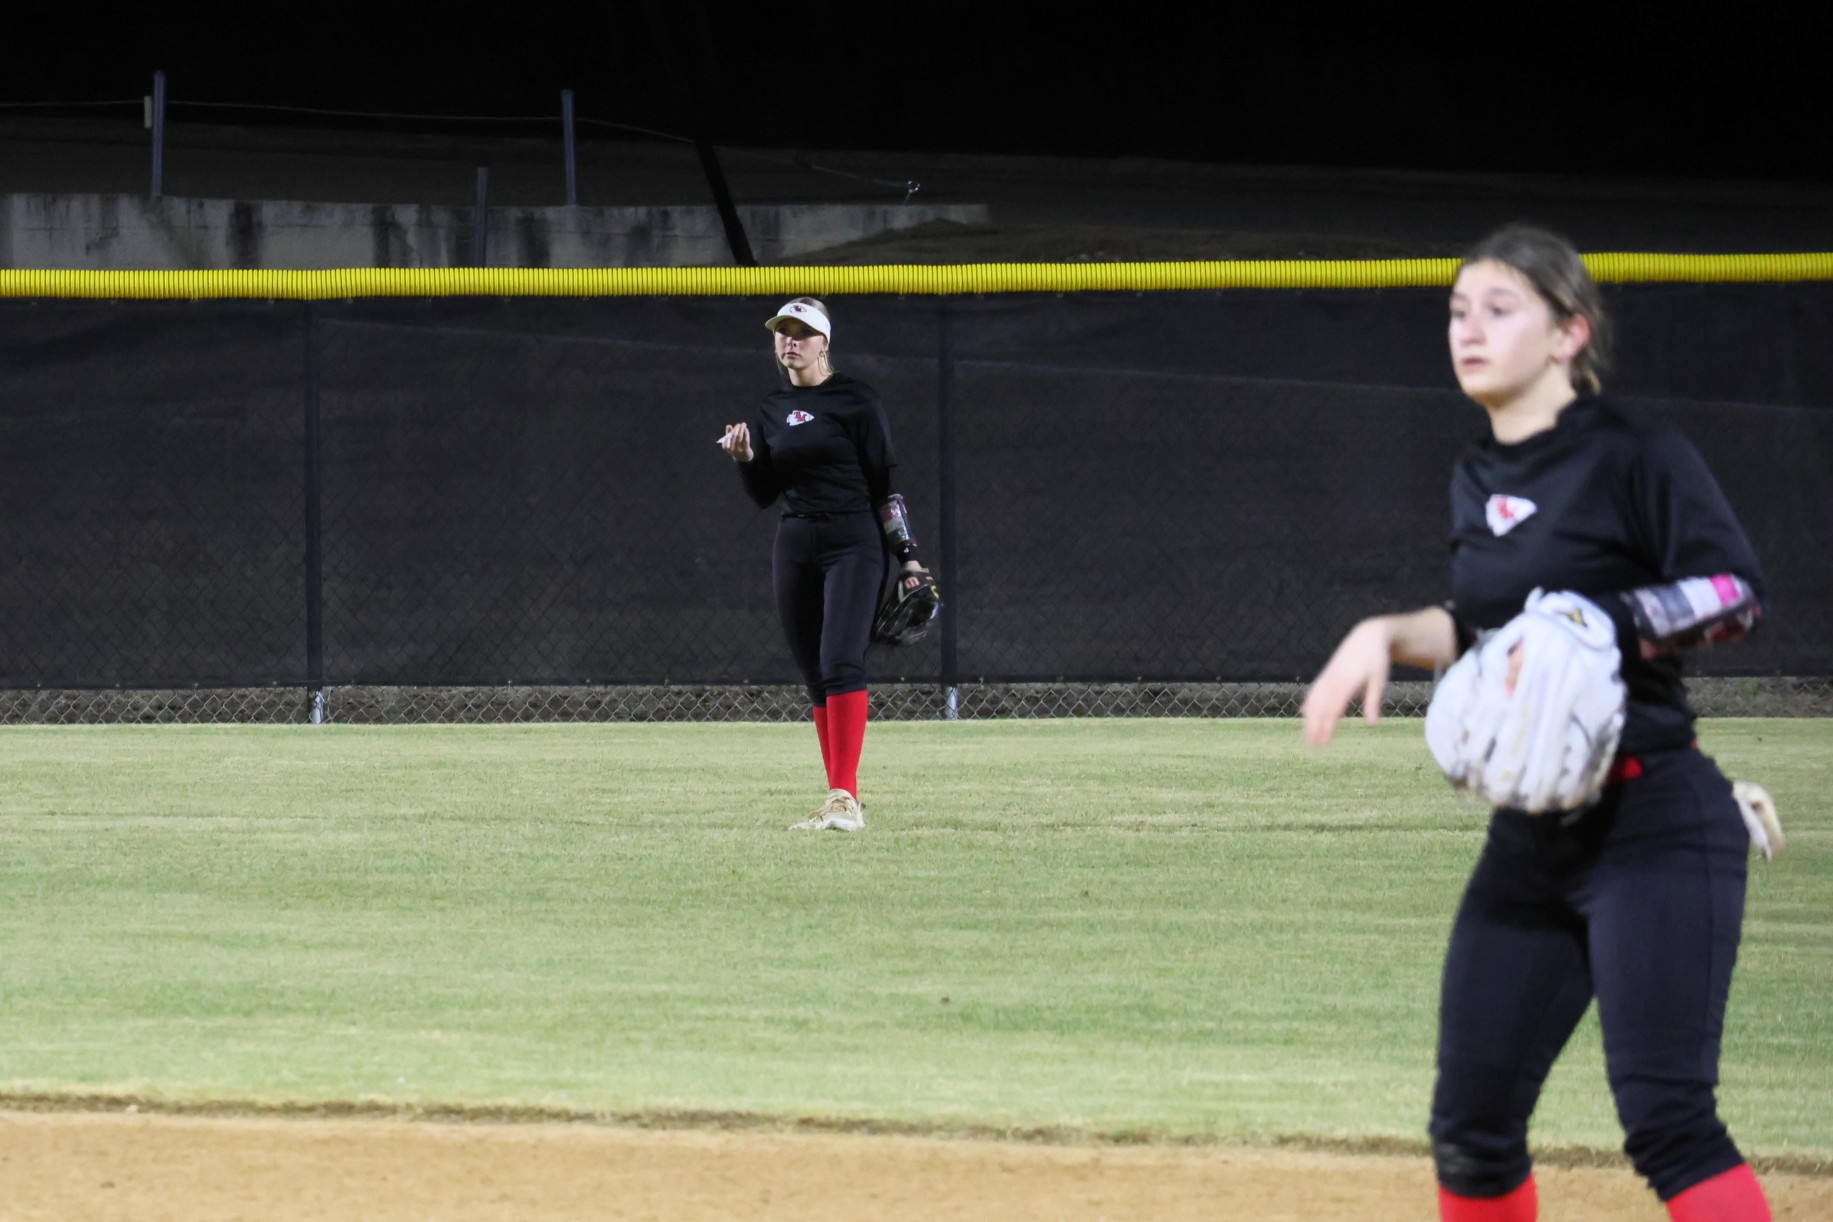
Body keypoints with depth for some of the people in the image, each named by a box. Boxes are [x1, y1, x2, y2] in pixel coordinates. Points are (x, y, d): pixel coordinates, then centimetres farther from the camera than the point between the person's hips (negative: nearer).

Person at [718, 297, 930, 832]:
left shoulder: (855, 400, -3)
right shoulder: (771, 410, 13)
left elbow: (886, 483, -4)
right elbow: (764, 494, 15)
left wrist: (907, 556, -8)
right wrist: (745, 458, -5)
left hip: (853, 544, -6)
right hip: (794, 547, 6)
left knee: (841, 662, -20)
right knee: (815, 678, 5)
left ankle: (844, 799, -27)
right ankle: (842, 802, 11)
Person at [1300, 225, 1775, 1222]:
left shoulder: (1634, 455, -8)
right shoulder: (1477, 482, 14)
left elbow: (1735, 589, -18)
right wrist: (1389, 636, 11)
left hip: (1653, 827, -8)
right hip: (1532, 839, 8)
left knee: (1665, 1117, -18)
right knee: (1471, 1123, 9)